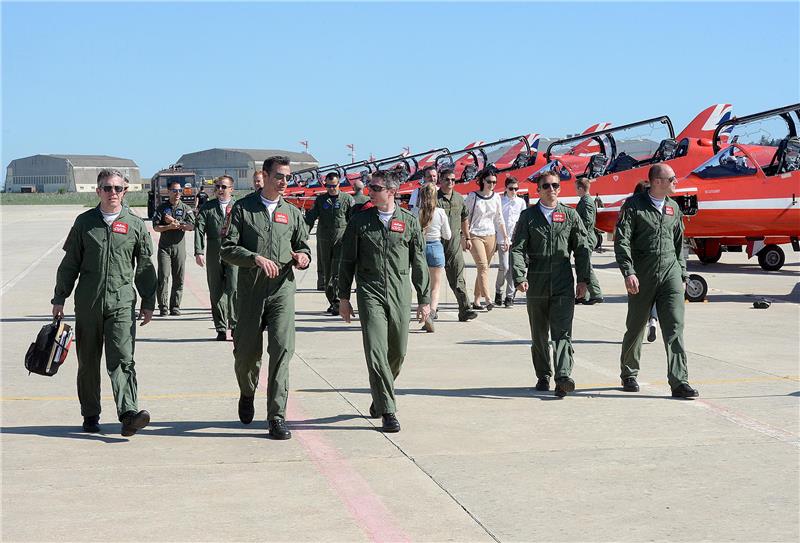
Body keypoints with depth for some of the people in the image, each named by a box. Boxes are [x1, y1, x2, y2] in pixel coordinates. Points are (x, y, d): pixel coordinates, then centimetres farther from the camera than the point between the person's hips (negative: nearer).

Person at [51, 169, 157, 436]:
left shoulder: (135, 225, 6)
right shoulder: (84, 222, 7)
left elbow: (145, 267, 11)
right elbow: (70, 264, 10)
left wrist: (148, 303, 10)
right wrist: (59, 298, 8)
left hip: (122, 304, -2)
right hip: (87, 304, 2)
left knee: (122, 360, -14)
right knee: (88, 363, 8)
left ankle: (129, 414, -23)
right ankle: (90, 415, 20)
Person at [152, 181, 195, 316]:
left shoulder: (186, 208, 9)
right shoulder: (162, 208, 7)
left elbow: (192, 226, -5)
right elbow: (156, 227, -2)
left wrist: (174, 221, -10)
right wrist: (170, 226, -16)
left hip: (179, 246, 1)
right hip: (164, 246, -1)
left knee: (178, 278, 3)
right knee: (163, 277, -8)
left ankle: (175, 306, 10)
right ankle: (163, 307, -5)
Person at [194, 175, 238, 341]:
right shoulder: (208, 207, 11)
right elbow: (199, 229, 3)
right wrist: (199, 251, -9)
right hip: (214, 255, 2)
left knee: (234, 289, -13)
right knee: (216, 292, 4)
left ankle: (235, 325, -5)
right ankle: (221, 328, 12)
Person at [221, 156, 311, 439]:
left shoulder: (292, 212, 15)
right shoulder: (242, 208, 5)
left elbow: (304, 246, 22)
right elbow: (227, 249, -2)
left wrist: (302, 257, -2)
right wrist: (257, 258, -18)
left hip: (283, 288, 1)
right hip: (250, 290, -1)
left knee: (282, 347, -14)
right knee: (246, 353, 5)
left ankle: (277, 416, -11)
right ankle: (247, 394, 38)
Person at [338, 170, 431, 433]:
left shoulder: (410, 222, 5)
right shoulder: (360, 221, 3)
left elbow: (419, 264, 9)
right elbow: (347, 261, 8)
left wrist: (424, 300, 8)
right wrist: (343, 297, 5)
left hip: (400, 295, 2)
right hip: (370, 293, -2)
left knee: (398, 353, 8)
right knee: (376, 352, -11)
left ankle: (380, 397, 32)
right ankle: (387, 411, -8)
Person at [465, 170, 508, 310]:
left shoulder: (496, 197, 9)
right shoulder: (472, 196, -4)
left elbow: (499, 220, 16)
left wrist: (505, 237, 12)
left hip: (491, 236, 5)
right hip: (475, 235, -5)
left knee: (484, 269, 5)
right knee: (483, 267, -15)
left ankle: (476, 301, 12)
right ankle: (488, 300, -22)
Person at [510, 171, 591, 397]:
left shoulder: (570, 215, 8)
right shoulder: (528, 216, 5)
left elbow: (582, 248, 9)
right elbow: (517, 248, -2)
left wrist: (583, 279, 3)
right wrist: (520, 277, -14)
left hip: (563, 284, -1)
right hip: (536, 284, 1)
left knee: (563, 332, -12)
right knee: (539, 336, 11)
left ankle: (563, 378, -20)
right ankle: (543, 376, 25)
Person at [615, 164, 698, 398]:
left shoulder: (673, 207, 13)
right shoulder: (634, 205, -4)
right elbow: (621, 240, -10)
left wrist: (682, 274, 17)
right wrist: (628, 272, -20)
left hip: (670, 273, 4)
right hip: (642, 276, -4)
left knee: (675, 327, -8)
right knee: (636, 328, 8)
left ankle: (679, 382, -10)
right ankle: (628, 375, 28)